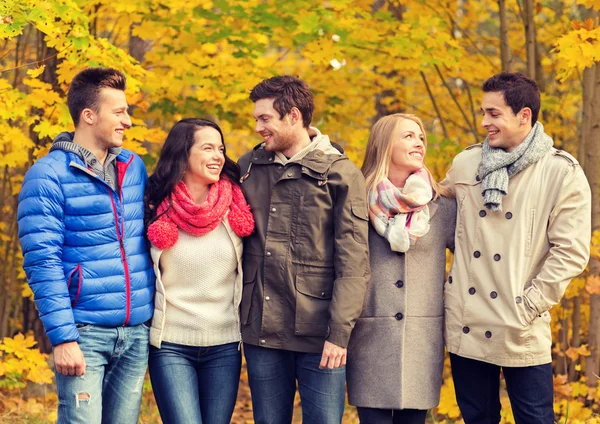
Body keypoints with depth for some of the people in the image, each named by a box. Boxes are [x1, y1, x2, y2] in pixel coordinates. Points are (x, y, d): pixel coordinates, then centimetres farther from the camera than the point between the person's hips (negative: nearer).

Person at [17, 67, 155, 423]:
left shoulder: (135, 168, 11)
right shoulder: (49, 176, -7)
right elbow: (42, 263, -11)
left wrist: (154, 317, 10)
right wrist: (63, 337, -17)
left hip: (137, 333, 5)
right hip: (85, 333, -5)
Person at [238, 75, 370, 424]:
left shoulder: (340, 173, -3)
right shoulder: (250, 167, 9)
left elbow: (354, 263, -8)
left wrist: (339, 332, -14)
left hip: (319, 336, -4)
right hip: (261, 330, 4)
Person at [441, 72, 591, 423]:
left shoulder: (562, 173, -5)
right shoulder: (465, 165, 7)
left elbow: (571, 252, -8)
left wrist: (529, 306, -12)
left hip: (521, 332, -4)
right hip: (465, 327, 4)